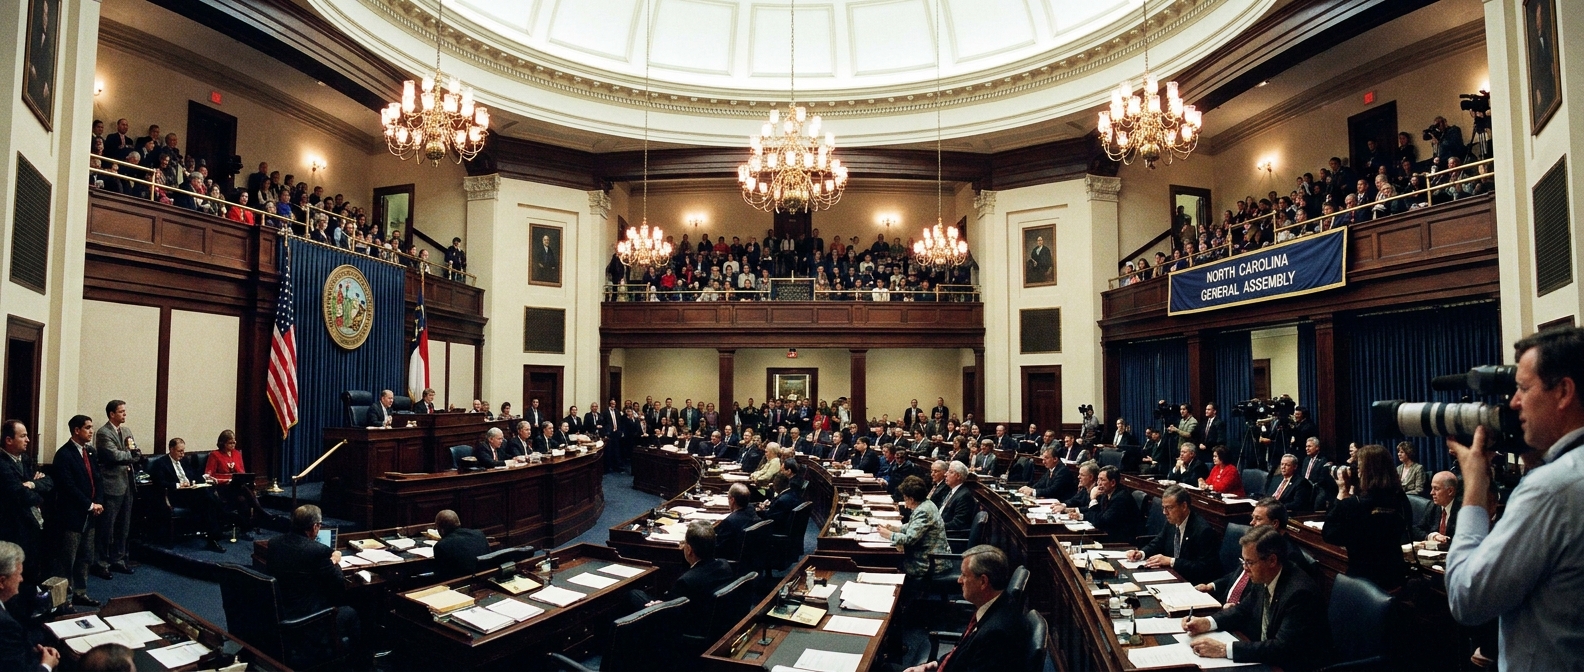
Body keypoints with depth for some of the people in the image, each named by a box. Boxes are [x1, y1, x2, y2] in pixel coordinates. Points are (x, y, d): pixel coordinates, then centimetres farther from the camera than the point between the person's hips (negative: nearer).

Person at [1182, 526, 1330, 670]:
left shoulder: (1299, 593, -26)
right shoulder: (1263, 579, -4)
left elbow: (1283, 648, -30)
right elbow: (1243, 610, 11)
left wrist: (1224, 649, -33)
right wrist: (1207, 622, -7)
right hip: (1267, 659, 7)